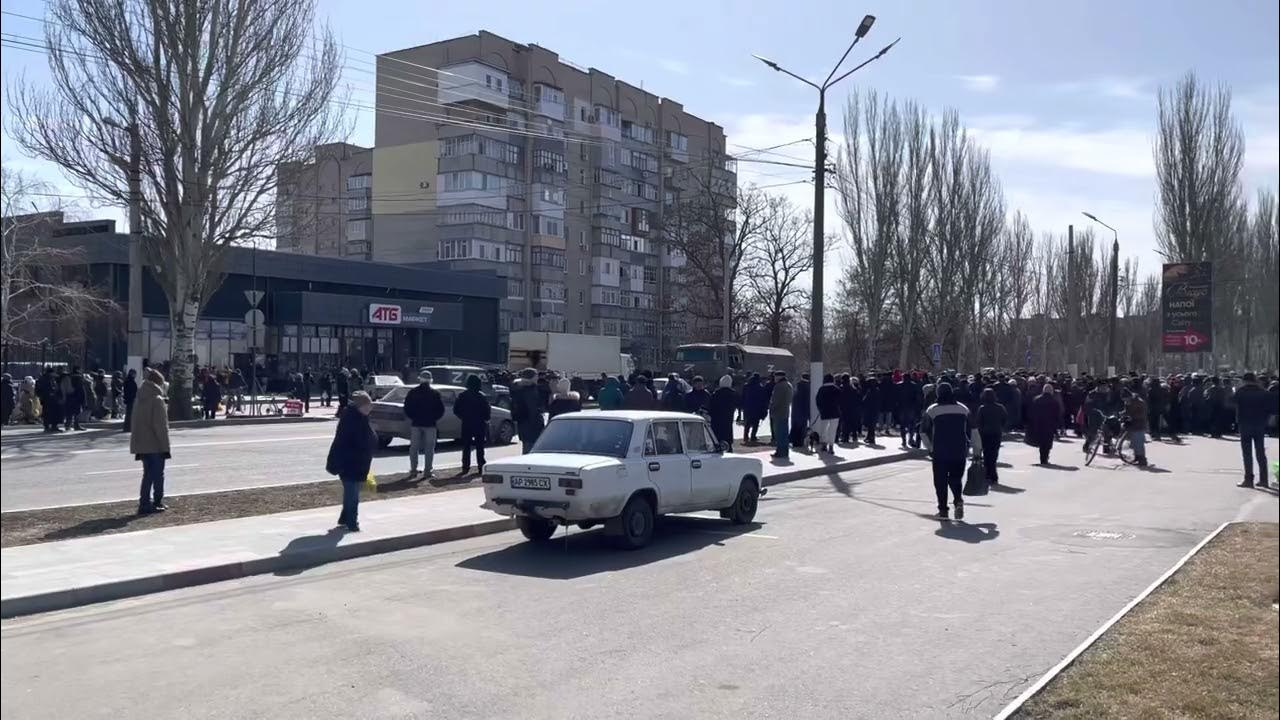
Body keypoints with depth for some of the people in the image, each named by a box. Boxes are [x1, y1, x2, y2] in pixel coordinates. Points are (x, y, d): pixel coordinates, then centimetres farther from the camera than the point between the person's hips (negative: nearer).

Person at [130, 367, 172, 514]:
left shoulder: (139, 399, 9)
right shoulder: (157, 400, -15)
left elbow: (135, 421, 15)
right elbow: (161, 426, -17)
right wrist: (165, 446, -13)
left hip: (141, 443, 7)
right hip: (155, 444, -7)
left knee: (148, 473, 13)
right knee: (158, 474, 4)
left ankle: (145, 503, 12)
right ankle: (157, 503, 11)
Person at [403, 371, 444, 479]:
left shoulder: (412, 393, 0)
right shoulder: (435, 393, -4)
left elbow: (407, 408, 0)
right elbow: (441, 409, -3)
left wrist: (412, 418, 12)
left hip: (415, 423, 2)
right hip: (430, 424, -1)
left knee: (414, 448, 10)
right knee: (429, 448, 4)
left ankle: (413, 470, 10)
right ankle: (428, 470, 1)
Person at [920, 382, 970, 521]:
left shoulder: (932, 410, -5)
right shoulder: (964, 409, 4)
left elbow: (923, 431, 0)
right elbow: (972, 431, 8)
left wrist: (930, 447, 12)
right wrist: (967, 447, 16)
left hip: (940, 452, -2)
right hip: (959, 452, 2)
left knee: (940, 481, 7)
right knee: (956, 478, 17)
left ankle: (943, 510, 6)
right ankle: (958, 500, -8)